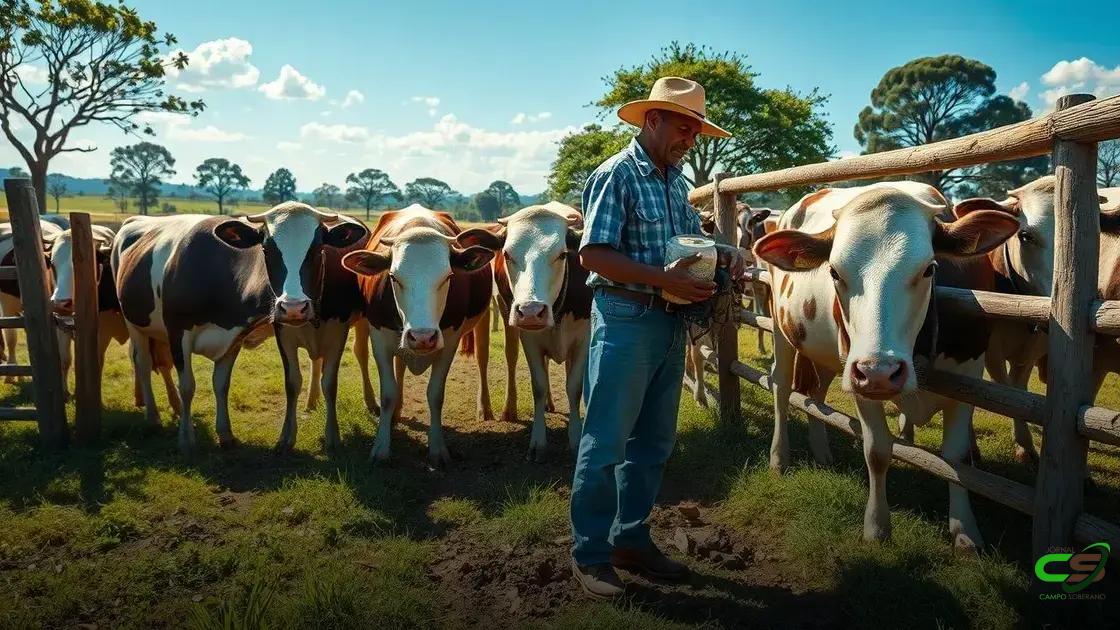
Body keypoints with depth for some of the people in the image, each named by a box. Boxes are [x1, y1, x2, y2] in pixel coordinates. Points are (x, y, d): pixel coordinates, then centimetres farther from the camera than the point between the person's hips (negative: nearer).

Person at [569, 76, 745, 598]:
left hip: (671, 322, 9)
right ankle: (589, 552, 12)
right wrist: (663, 279, -23)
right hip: (625, 320, -8)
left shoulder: (676, 180, 14)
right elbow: (593, 255, -18)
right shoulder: (616, 175, -10)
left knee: (654, 440, 14)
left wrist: (722, 254, 0)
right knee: (605, 443, 0)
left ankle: (631, 539, 28)